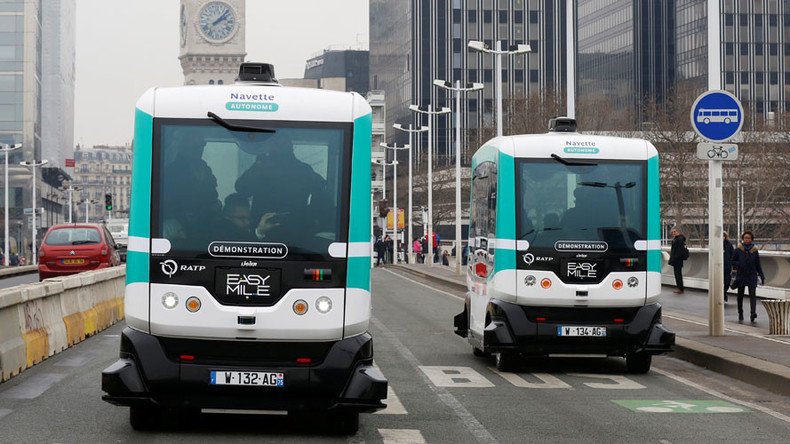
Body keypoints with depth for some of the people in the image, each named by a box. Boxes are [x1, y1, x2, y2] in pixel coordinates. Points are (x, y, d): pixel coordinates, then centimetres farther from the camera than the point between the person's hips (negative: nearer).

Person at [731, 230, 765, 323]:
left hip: (752, 276, 0)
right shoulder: (738, 250, 0)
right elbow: (733, 261, 4)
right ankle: (740, 314, 23)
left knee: (752, 294, -15)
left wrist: (762, 277, 7)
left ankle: (753, 313, -27)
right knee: (740, 295, 9)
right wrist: (739, 264, -17)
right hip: (741, 275, 0)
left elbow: (758, 265, 10)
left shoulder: (754, 251, 4)